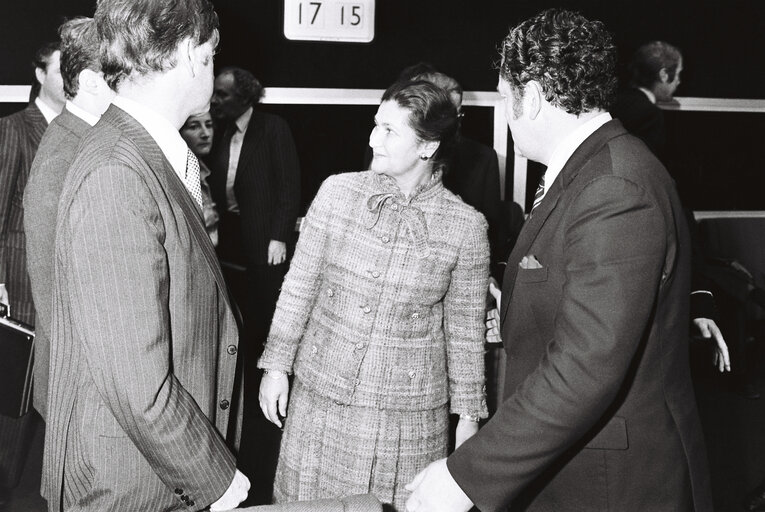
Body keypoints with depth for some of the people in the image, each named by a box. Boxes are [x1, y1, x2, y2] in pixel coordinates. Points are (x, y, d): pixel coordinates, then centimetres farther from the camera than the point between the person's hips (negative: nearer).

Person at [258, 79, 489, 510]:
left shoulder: (467, 226, -8)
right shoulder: (337, 192, -5)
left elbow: (465, 328, 0)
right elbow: (299, 285, 2)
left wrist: (468, 414, 3)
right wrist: (276, 365, 3)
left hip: (409, 411, -1)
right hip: (320, 395, 2)